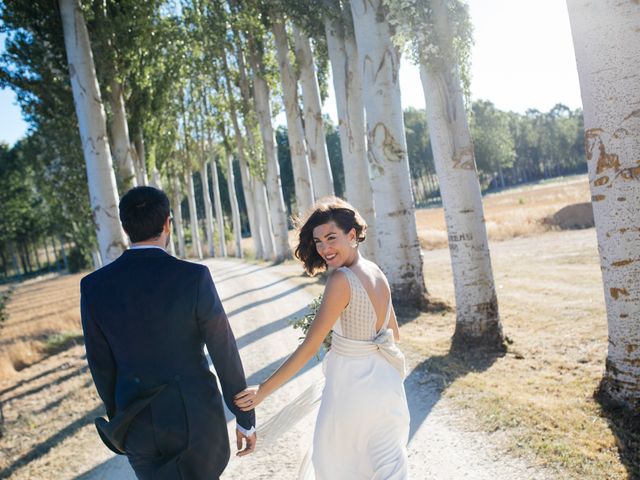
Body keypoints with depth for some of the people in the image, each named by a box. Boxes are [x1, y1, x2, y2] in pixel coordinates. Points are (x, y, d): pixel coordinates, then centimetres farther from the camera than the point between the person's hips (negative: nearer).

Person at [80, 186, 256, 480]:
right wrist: (245, 418, -1)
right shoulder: (194, 277, -17)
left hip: (138, 425, 3)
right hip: (195, 418, -2)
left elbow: (101, 366, 0)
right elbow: (225, 354, -13)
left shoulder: (93, 287, -9)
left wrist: (118, 419, 16)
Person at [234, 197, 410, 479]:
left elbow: (309, 346, -22)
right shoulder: (377, 273, 1)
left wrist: (263, 390, -19)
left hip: (351, 387, -7)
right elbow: (394, 334, 12)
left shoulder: (341, 279, -21)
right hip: (387, 383, 7)